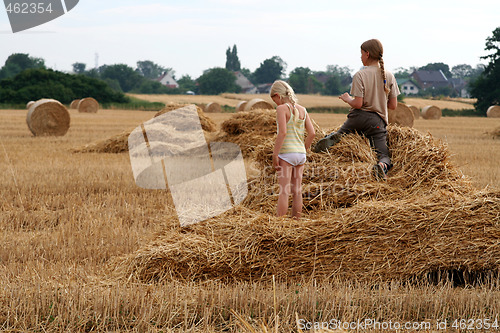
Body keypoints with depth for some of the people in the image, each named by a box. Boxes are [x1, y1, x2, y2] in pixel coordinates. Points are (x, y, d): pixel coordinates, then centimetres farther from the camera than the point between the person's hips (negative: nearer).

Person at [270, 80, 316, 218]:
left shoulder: (282, 109, -9)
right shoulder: (302, 110, 9)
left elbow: (282, 132, -19)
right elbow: (312, 133, 6)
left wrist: (275, 155, -16)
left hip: (286, 153, -7)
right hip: (301, 155, 7)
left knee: (284, 191, -7)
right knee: (297, 191, 10)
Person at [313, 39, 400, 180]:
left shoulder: (360, 76, -9)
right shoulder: (389, 76, 2)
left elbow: (358, 104, -14)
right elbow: (393, 106, 5)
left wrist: (347, 99, 7)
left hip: (359, 116, -1)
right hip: (378, 121, 1)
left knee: (341, 132, 26)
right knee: (384, 155, 3)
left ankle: (330, 139, -10)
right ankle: (382, 165, -35)